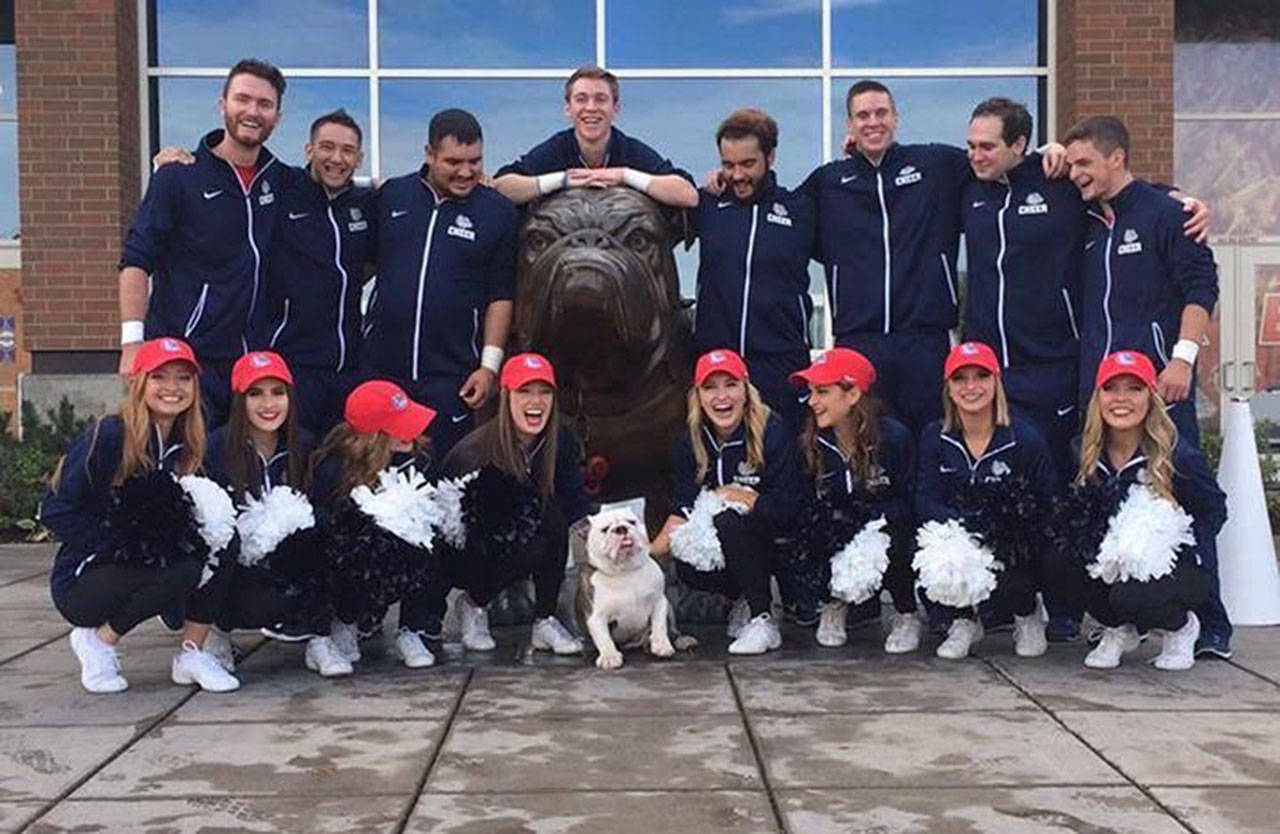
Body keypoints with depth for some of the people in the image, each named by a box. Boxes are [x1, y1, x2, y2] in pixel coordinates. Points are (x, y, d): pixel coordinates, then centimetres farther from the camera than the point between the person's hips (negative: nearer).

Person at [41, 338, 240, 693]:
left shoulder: (189, 447, 3)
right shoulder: (108, 436, -15)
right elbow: (55, 509, -15)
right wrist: (115, 549, -22)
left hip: (149, 568, 6)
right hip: (80, 583, -6)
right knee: (187, 573, -29)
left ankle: (192, 652, -8)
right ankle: (98, 640, -6)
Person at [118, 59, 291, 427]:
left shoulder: (280, 180, 10)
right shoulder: (179, 176, -2)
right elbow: (137, 262, -7)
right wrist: (132, 342, -16)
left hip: (251, 356, 5)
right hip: (184, 357, -4)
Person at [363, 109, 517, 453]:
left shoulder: (497, 211, -1)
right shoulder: (392, 195, 6)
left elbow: (501, 295, 0)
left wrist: (490, 365, -5)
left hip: (452, 375, -2)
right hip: (380, 369, 2)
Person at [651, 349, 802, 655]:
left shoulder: (773, 434, -17)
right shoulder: (689, 444, -3)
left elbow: (787, 511, -19)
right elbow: (681, 512, -6)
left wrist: (733, 496, -15)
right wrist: (646, 555, -19)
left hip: (776, 544, -4)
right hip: (715, 541, 4)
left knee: (728, 521, -32)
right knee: (687, 569, -24)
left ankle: (763, 620, -19)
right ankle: (745, 599, 8)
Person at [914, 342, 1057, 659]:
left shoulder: (1024, 439, -8)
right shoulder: (934, 438, 1)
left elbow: (1052, 505, -8)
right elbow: (925, 501, -9)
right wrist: (962, 529, -28)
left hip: (1014, 549, -2)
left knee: (1005, 576, -33)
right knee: (925, 553, -29)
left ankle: (1027, 615, 7)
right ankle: (963, 621, 4)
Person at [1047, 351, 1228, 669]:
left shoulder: (1180, 457, -17)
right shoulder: (1087, 455, -3)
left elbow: (1214, 512, -5)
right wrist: (1095, 544, -14)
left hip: (1180, 568, -4)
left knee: (1131, 595, -36)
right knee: (1061, 559, -24)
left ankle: (1182, 627, 3)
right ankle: (1119, 630, 4)